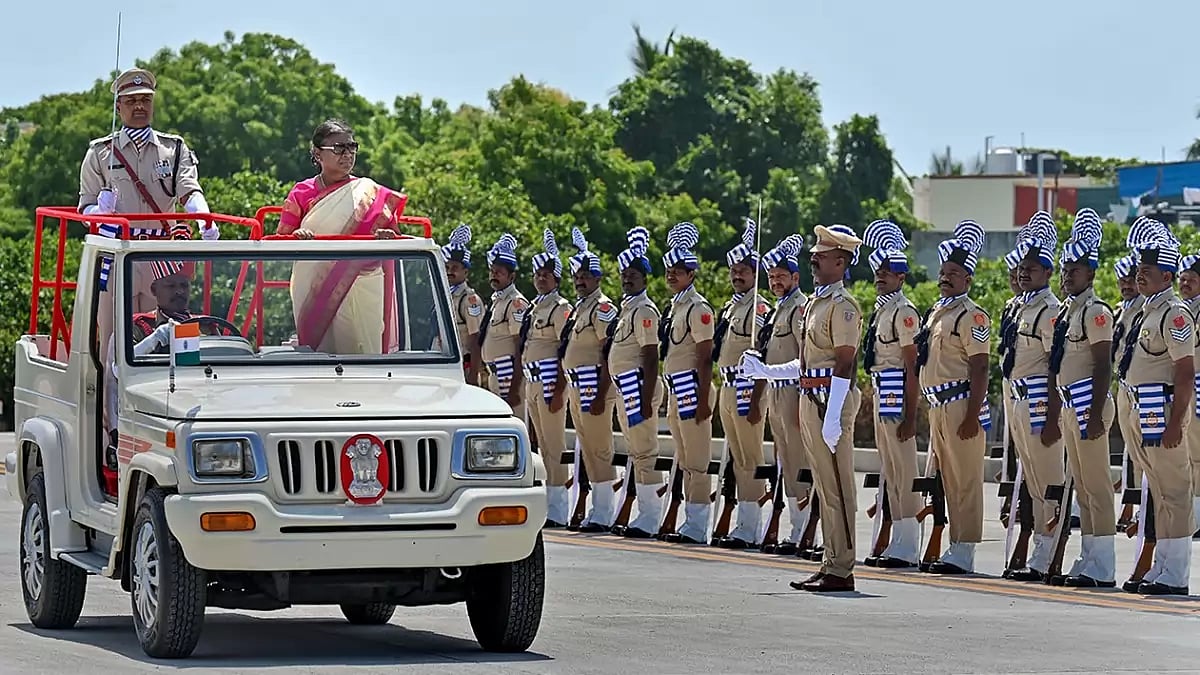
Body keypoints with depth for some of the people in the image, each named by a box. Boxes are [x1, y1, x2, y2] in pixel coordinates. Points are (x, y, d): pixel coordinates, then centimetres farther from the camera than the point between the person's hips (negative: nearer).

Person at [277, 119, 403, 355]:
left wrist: (386, 238, -14)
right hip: (313, 290, 0)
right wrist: (296, 237, -16)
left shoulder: (369, 193, 8)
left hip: (361, 289, 0)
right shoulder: (302, 194, 6)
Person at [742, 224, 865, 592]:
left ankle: (841, 571, -6)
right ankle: (831, 564, 16)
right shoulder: (815, 302, 17)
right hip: (810, 399, 10)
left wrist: (833, 417, -23)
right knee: (824, 488, 12)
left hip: (831, 401, -10)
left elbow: (843, 365, -18)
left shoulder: (842, 306, -12)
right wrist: (764, 371, 18)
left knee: (837, 489, -7)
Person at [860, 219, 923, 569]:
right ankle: (898, 543, 18)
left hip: (897, 395, -10)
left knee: (903, 470, -7)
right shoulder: (880, 310, 16)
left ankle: (907, 548, -6)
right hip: (880, 396, 10)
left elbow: (912, 367, -16)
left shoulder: (904, 311, -12)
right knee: (889, 471, 12)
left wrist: (910, 416, -19)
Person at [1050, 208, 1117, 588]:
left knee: (1096, 485, -8)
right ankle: (1089, 561, 16)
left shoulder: (1095, 312, -11)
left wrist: (1096, 414, -22)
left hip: (1088, 405, -10)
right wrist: (1057, 411, 20)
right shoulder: (1067, 312, 16)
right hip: (1070, 406, 10)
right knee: (1082, 487, 12)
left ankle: (1102, 569, -8)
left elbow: (1103, 367, -17)